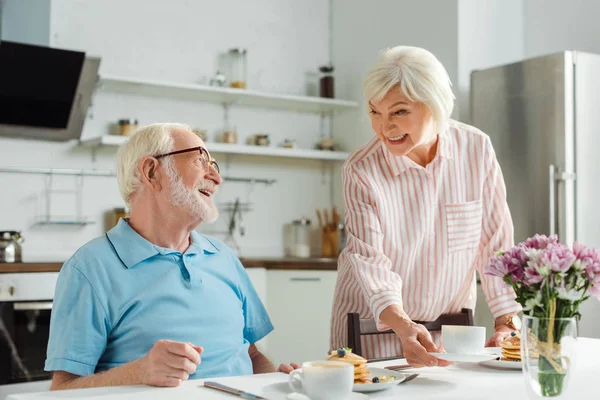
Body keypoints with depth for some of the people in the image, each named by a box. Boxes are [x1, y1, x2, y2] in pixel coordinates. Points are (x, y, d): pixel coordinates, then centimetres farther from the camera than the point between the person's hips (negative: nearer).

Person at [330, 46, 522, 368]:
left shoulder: (476, 149, -11)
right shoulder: (361, 170, -18)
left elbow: (495, 239, -5)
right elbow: (370, 258, -23)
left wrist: (507, 321, -8)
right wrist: (403, 326, -39)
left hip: (450, 327, 2)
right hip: (374, 328, -2)